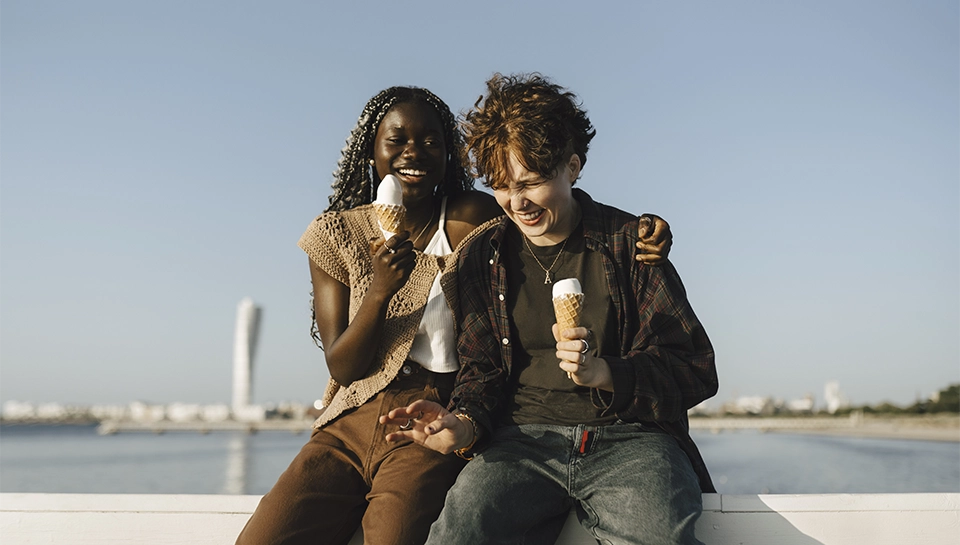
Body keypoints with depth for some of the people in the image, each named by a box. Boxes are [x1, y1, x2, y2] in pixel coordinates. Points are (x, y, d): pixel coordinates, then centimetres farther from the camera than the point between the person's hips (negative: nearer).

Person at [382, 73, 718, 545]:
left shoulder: (627, 241, 5)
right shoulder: (482, 256, 13)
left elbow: (695, 370, 2)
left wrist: (603, 373, -16)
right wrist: (464, 423, -7)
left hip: (628, 439, -2)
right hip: (524, 439, 2)